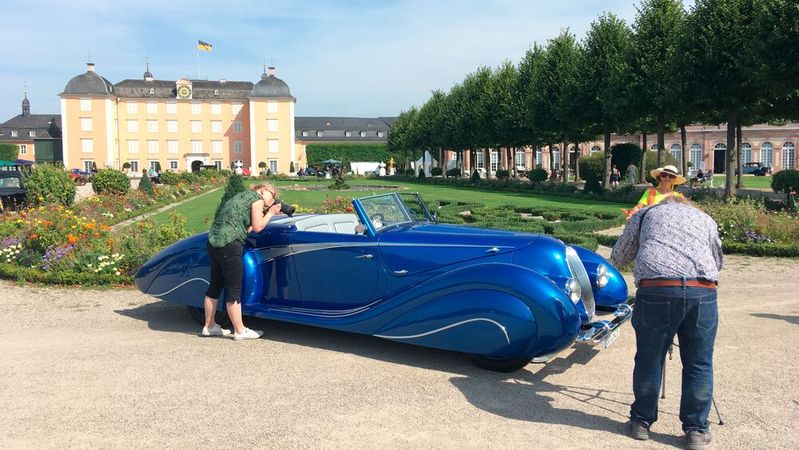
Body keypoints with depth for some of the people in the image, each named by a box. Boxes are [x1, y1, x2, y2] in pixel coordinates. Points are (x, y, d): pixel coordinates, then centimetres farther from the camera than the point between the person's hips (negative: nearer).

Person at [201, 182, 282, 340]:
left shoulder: (243, 196, 25)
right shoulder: (257, 198, -1)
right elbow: (257, 227, -4)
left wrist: (265, 213, 19)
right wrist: (270, 213, 9)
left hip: (213, 241, 9)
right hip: (229, 245, -9)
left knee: (215, 286, 17)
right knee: (234, 290, -1)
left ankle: (209, 326, 27)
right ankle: (240, 331, 7)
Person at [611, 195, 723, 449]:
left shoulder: (645, 214, 25)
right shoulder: (706, 219, 29)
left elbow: (618, 258, 28)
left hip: (656, 288, -1)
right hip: (703, 292, 2)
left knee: (649, 360, 12)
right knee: (699, 364, 13)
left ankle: (642, 421, 25)